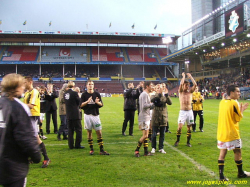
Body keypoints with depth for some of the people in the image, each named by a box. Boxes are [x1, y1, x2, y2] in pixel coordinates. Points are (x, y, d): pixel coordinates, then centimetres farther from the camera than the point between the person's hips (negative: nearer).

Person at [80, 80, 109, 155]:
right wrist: (87, 101, -18)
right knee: (89, 132, 4)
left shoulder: (97, 94, 6)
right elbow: (81, 105, -2)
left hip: (95, 115, 1)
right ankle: (91, 149, 14)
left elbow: (101, 104, 5)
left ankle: (101, 150, 2)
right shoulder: (84, 95, 3)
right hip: (87, 115, 0)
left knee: (99, 132, -2)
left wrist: (97, 102, -16)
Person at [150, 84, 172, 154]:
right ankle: (153, 148, 16)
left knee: (162, 134, 8)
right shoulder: (154, 96, 0)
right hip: (155, 117, -2)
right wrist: (158, 94, -35)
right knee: (154, 134, 3)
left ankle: (161, 148, 18)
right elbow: (152, 99, -24)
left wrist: (166, 95, -26)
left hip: (163, 117, 2)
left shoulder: (165, 97, 5)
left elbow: (170, 103, -13)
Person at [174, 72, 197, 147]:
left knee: (189, 128, 6)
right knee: (180, 127, -11)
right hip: (182, 111, -3)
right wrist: (183, 76, -4)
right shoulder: (180, 91, 1)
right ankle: (177, 140, 5)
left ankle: (188, 142, 16)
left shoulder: (190, 91, 9)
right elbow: (181, 84, -16)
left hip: (190, 111, 3)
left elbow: (195, 84, -5)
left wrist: (190, 76, -1)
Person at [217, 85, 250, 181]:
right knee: (237, 152, 11)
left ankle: (221, 175, 4)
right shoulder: (234, 103, -15)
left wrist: (240, 109, 18)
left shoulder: (222, 102, 7)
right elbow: (238, 118, -8)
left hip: (221, 133, 6)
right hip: (232, 133, -6)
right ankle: (241, 173, 26)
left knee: (222, 152, 6)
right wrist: (241, 110, 8)